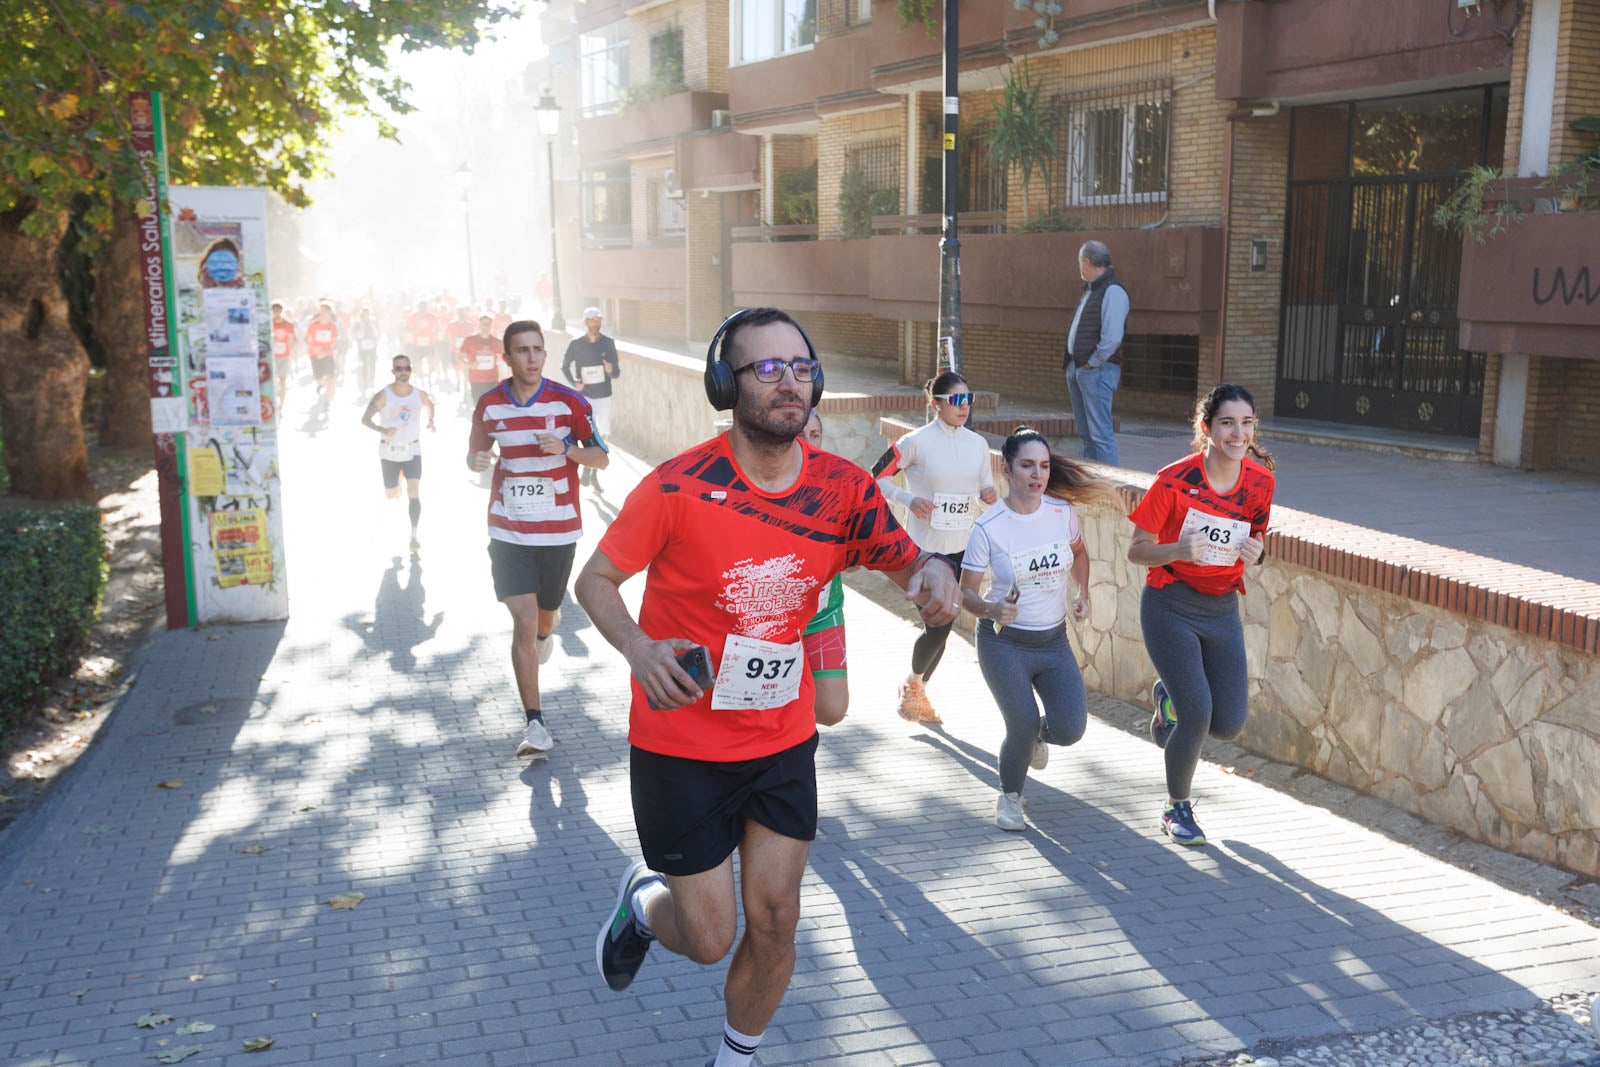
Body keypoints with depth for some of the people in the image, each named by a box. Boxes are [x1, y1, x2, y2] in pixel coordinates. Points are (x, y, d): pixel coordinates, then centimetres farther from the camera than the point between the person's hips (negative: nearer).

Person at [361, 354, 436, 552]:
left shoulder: (420, 395, -5)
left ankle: (414, 535, -14)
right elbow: (365, 419, -15)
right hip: (389, 452, 0)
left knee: (414, 492, -17)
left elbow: (429, 406, 19)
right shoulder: (383, 396, -14)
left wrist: (430, 421, 3)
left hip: (412, 450, 1)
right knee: (391, 496, 12)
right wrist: (382, 430, -31)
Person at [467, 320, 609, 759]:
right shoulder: (489, 404, -1)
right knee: (523, 622, -9)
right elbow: (475, 452, 13)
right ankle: (534, 724, -3)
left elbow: (601, 456, -3)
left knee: (545, 612, 16)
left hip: (559, 529, 0)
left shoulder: (568, 402, -7)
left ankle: (547, 630, 58)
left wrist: (565, 448, -22)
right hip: (508, 530, 0)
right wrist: (477, 461, -11)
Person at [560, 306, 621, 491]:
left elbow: (617, 373, -2)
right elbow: (564, 366, 8)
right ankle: (587, 467, 11)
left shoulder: (608, 343, -3)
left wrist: (610, 370, -26)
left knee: (602, 434, 6)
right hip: (585, 396, -2)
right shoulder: (575, 344, -5)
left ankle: (594, 473, 25)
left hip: (604, 396, 2)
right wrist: (574, 383, -9)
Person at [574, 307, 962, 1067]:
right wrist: (639, 649, -27)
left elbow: (909, 559, -3)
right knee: (710, 938, 4)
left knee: (774, 923, 6)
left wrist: (934, 572, -29)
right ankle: (643, 901, 40)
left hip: (783, 741, 4)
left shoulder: (842, 489, -7)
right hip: (681, 745, -3)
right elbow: (595, 581, -8)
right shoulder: (678, 487, -17)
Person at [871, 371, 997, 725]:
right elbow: (876, 476, -6)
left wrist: (989, 495, -9)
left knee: (943, 627, 10)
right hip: (924, 549, -5)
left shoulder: (978, 444, 5)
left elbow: (986, 488, 14)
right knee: (936, 627, -8)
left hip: (961, 549, 5)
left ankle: (919, 690, 31)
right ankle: (912, 684, 20)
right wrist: (909, 499, -19)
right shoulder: (918, 441, -11)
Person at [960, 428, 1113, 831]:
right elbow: (966, 592, -9)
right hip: (1004, 644, -3)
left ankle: (1037, 732, 31)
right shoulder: (988, 528, -15)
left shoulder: (1062, 511, -4)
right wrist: (992, 609, -29)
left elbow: (1078, 552, 18)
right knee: (1022, 725, -14)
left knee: (1070, 730, -9)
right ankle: (1009, 798, 17)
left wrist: (1082, 593, 4)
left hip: (1054, 642, 4)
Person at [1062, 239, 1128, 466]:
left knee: (1100, 432, -10)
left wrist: (1092, 363, -15)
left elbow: (1112, 337, -22)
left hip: (1096, 369, -10)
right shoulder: (1090, 290, 17)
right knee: (1086, 430, 16)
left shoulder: (1113, 292, -14)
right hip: (1077, 367, 10)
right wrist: (1072, 365, 13)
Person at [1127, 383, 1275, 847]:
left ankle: (1169, 697, 35)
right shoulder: (1175, 480, -16)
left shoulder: (1260, 481, -3)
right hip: (1170, 605, -4)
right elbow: (1136, 551, -10)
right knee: (1199, 712, -14)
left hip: (1222, 609, 5)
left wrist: (1256, 550, -10)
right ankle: (1177, 808, 11)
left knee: (1230, 723, 0)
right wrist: (1178, 550, -29)